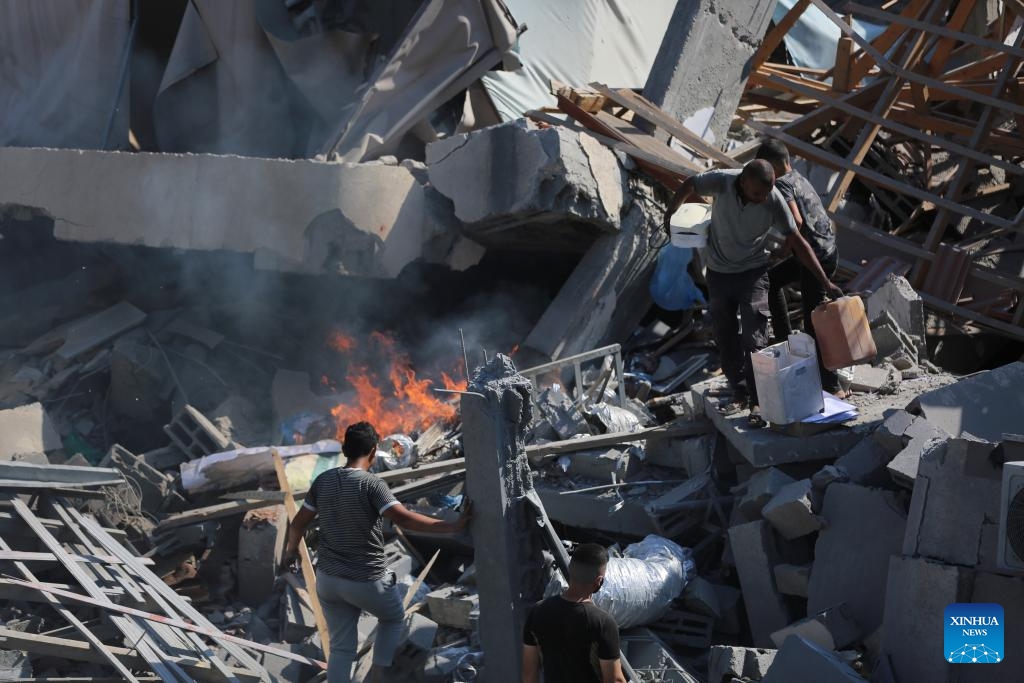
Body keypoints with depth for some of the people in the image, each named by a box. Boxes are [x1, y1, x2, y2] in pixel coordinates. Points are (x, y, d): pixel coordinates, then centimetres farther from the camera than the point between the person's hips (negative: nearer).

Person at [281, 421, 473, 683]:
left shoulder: (323, 480, 0)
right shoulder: (370, 484, -18)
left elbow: (298, 523, 10)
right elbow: (404, 518, -29)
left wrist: (290, 552, 30)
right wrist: (453, 526, -27)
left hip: (328, 578, 5)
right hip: (367, 581, -5)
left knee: (341, 647, 13)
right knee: (394, 618, 26)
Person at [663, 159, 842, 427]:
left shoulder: (774, 201, -23)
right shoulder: (721, 182, -24)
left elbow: (797, 242, -17)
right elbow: (689, 185, -2)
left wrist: (825, 282, -19)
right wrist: (670, 214, 10)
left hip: (753, 272, -2)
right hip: (718, 272, 2)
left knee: (754, 338, -11)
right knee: (725, 339, 9)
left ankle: (757, 402, -7)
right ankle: (739, 394, 21)